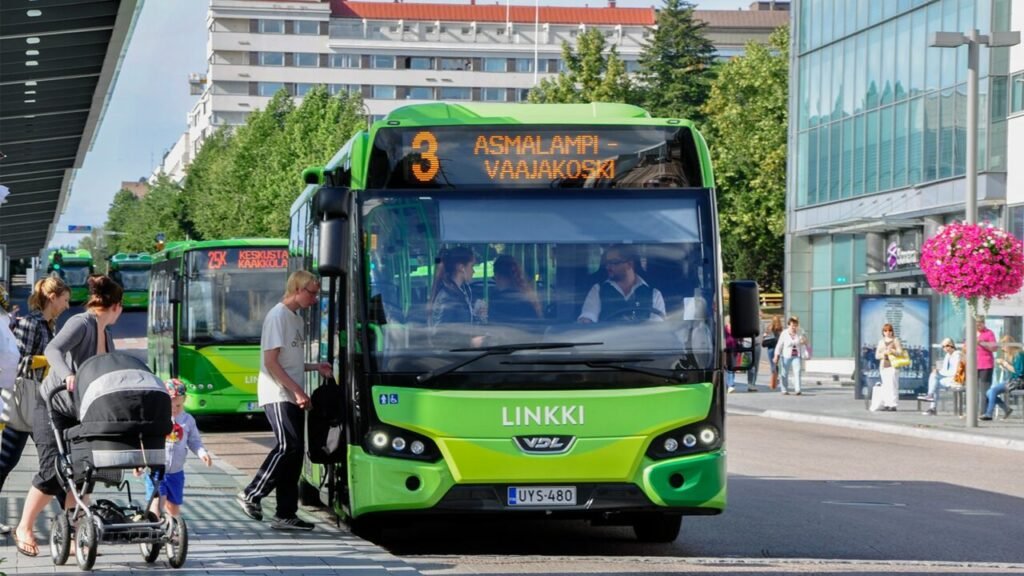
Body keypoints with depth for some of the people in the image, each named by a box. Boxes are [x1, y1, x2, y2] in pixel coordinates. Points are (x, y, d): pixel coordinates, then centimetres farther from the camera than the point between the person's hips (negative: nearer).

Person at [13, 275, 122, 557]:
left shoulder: (106, 333, 8)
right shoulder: (80, 324, -18)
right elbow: (53, 349, -34)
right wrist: (67, 376, -51)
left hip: (81, 414, 8)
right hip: (53, 407, -8)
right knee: (54, 471, -14)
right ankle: (24, 529, 3)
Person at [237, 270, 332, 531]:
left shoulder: (296, 319, 17)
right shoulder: (278, 316, -10)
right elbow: (271, 362, -15)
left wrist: (315, 367, 9)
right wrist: (297, 390, -18)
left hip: (292, 397, 9)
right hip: (277, 395, -9)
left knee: (295, 451, 4)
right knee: (287, 446, -18)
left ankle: (286, 514, 6)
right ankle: (252, 495, -6)